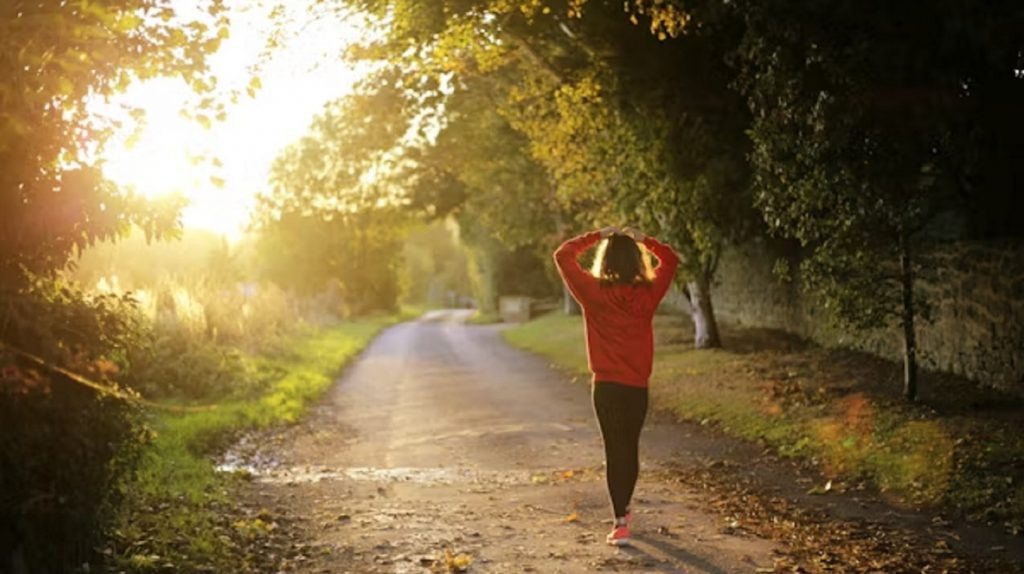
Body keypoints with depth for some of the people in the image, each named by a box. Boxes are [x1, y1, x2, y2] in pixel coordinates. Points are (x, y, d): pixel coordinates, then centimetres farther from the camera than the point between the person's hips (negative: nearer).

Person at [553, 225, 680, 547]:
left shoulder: (593, 292, -10)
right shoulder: (647, 294, -5)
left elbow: (563, 255, 1)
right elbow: (670, 260, 12)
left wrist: (597, 236, 4)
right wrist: (642, 239, 10)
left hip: (606, 385, -2)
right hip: (637, 386, 2)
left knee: (614, 450, 3)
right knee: (630, 448, 17)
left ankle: (621, 523, -4)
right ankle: (623, 510, 33)